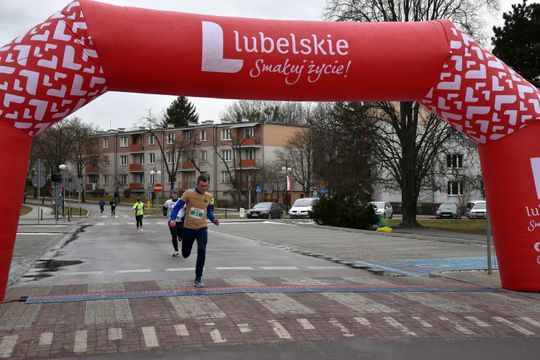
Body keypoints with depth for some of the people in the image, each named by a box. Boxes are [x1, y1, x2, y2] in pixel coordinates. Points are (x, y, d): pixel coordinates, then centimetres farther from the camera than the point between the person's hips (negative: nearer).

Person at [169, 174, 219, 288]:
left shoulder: (208, 196, 1)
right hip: (188, 228, -1)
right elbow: (177, 207, -9)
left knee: (202, 252, -16)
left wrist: (213, 220, -1)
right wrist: (172, 219, -24)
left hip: (202, 228, 1)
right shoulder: (188, 193, -12)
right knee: (185, 254, 13)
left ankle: (198, 279, -5)